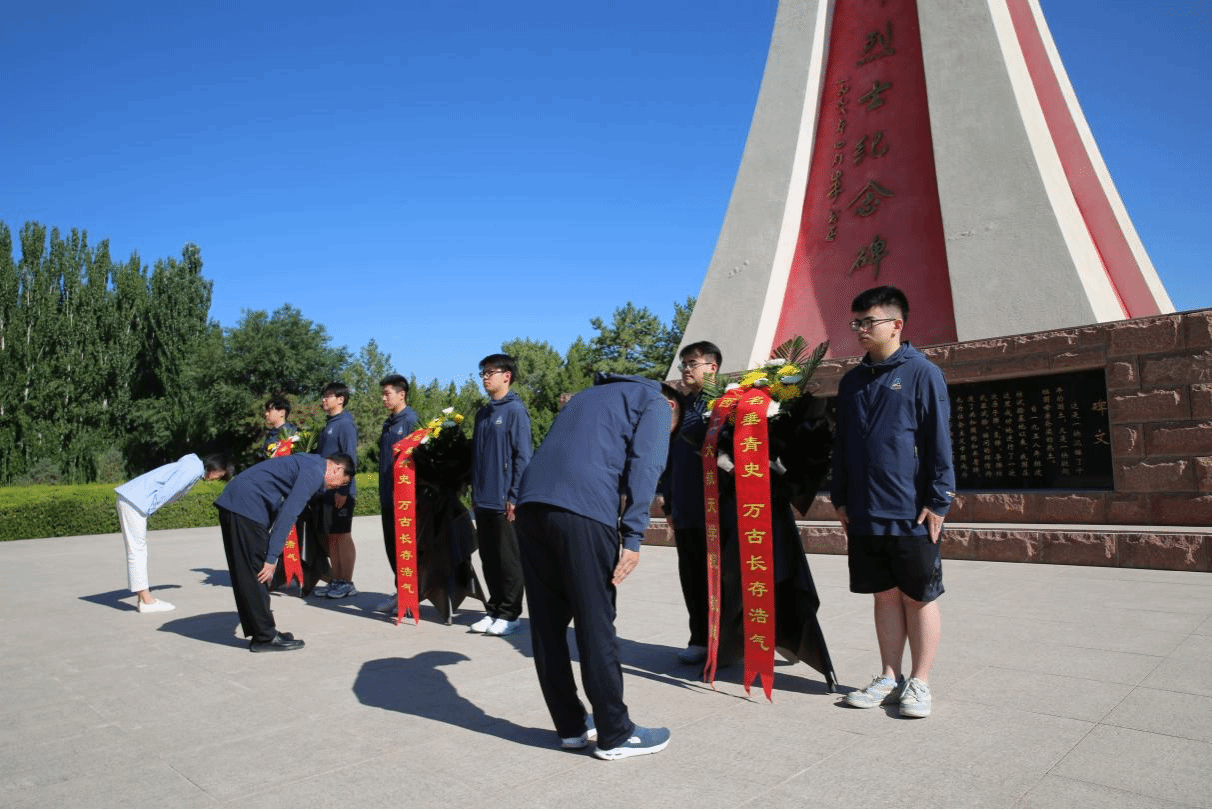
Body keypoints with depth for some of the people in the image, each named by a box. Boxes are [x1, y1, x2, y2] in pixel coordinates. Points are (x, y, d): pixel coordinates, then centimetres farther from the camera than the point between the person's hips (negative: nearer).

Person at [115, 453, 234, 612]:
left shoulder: (192, 466, 18)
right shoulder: (194, 469, -13)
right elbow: (167, 490, -20)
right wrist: (147, 511, -15)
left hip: (129, 498, 11)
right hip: (133, 500, -11)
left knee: (139, 549, 11)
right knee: (137, 550, -6)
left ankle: (144, 597, 16)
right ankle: (147, 601, -3)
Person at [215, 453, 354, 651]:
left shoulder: (307, 464, 21)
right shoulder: (314, 473, -9)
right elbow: (288, 514, -17)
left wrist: (271, 555, 20)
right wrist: (272, 558, -16)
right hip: (247, 506, -11)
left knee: (245, 575, 14)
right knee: (257, 574, -4)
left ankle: (262, 633, 22)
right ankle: (265, 637, 4)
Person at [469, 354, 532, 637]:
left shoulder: (515, 410, -7)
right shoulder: (483, 413, 14)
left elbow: (523, 457, -11)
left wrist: (514, 497, -15)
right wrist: (475, 491, 14)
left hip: (504, 502, -7)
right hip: (482, 501, 7)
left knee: (508, 560, 2)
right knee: (488, 560, 12)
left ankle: (510, 615, 12)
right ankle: (494, 610, 23)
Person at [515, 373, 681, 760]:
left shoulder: (590, 394, 36)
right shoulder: (656, 403, 16)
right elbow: (643, 466, -2)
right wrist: (633, 537, -7)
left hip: (531, 501, 7)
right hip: (582, 508, -7)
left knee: (547, 624, 12)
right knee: (596, 625, 2)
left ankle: (571, 726, 24)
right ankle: (615, 735, 14)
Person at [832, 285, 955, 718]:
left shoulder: (922, 373, -5)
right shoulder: (852, 380, 11)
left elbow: (939, 442, -7)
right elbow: (842, 445, 16)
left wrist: (937, 502, -11)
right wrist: (840, 498, 12)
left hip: (911, 515, -5)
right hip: (864, 515, 5)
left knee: (918, 598, 7)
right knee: (885, 595, 14)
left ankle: (919, 683, 20)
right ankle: (890, 678, 25)